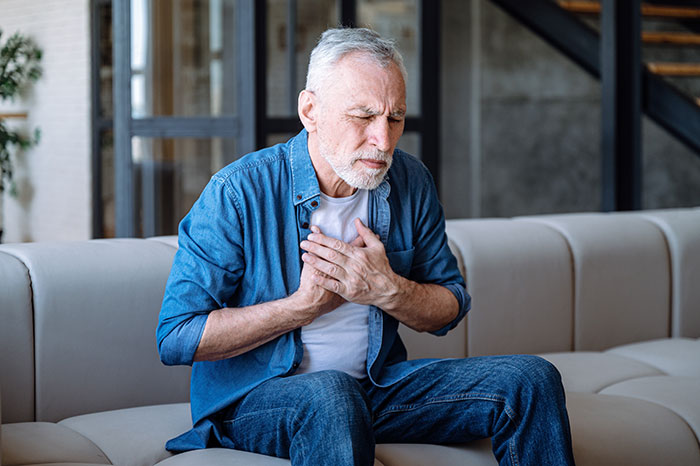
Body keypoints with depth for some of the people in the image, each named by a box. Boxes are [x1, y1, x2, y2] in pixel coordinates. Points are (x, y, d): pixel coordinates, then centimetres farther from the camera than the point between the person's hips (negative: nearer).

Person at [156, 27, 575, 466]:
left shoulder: (412, 183, 0)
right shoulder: (238, 193, -16)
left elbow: (450, 307, 8)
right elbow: (176, 338, -17)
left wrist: (388, 290, -15)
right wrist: (306, 305, -19)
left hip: (378, 385, 6)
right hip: (254, 397, -5)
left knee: (531, 380, -9)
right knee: (330, 392, -41)